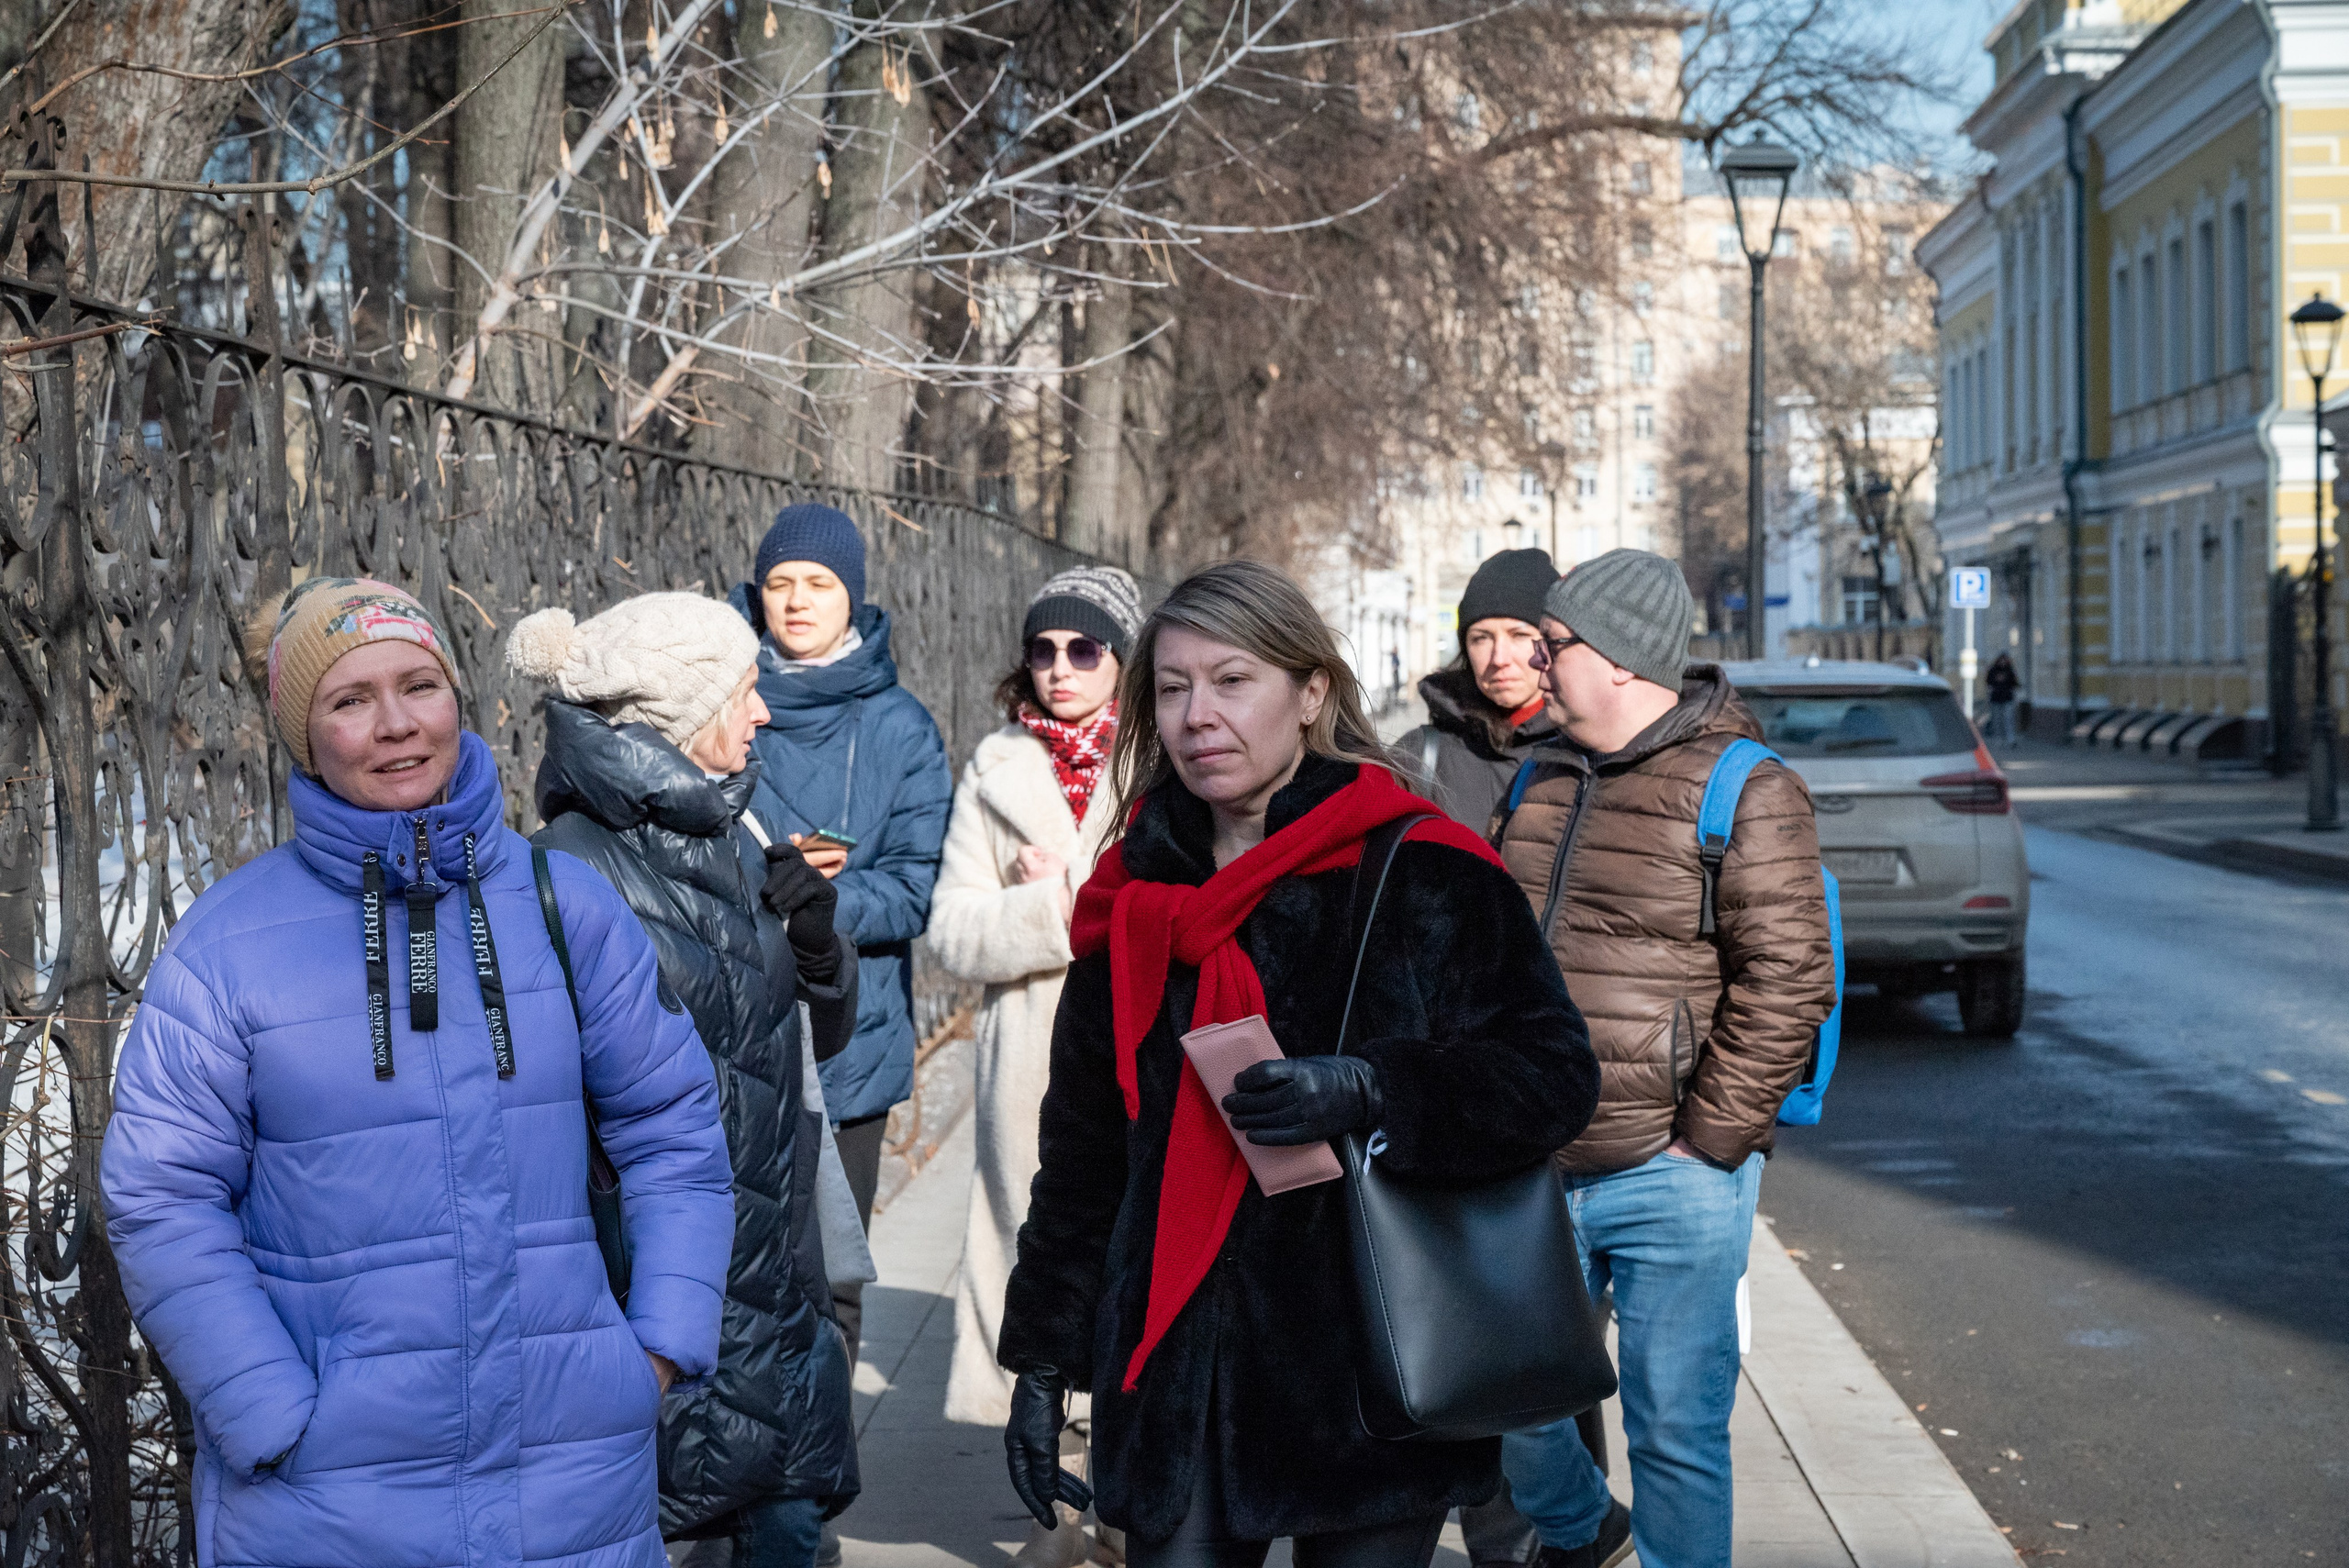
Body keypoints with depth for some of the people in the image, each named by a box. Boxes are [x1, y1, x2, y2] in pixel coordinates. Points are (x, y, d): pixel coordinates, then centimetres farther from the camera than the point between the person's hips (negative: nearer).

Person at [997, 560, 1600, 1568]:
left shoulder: (1421, 874, -6)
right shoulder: (1137, 900, 9)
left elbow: (1554, 1074, -8)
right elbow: (1080, 1154, 15)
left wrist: (1367, 1090, -23)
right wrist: (1042, 1360, 14)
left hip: (1372, 1377, -3)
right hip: (1175, 1385, 4)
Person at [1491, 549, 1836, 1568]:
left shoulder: (1745, 793, -8)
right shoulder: (1543, 783, 13)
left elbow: (1787, 983, -11)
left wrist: (1709, 1140, -12)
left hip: (1671, 1179, -6)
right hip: (1531, 1173, 6)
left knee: (1675, 1430, 1)